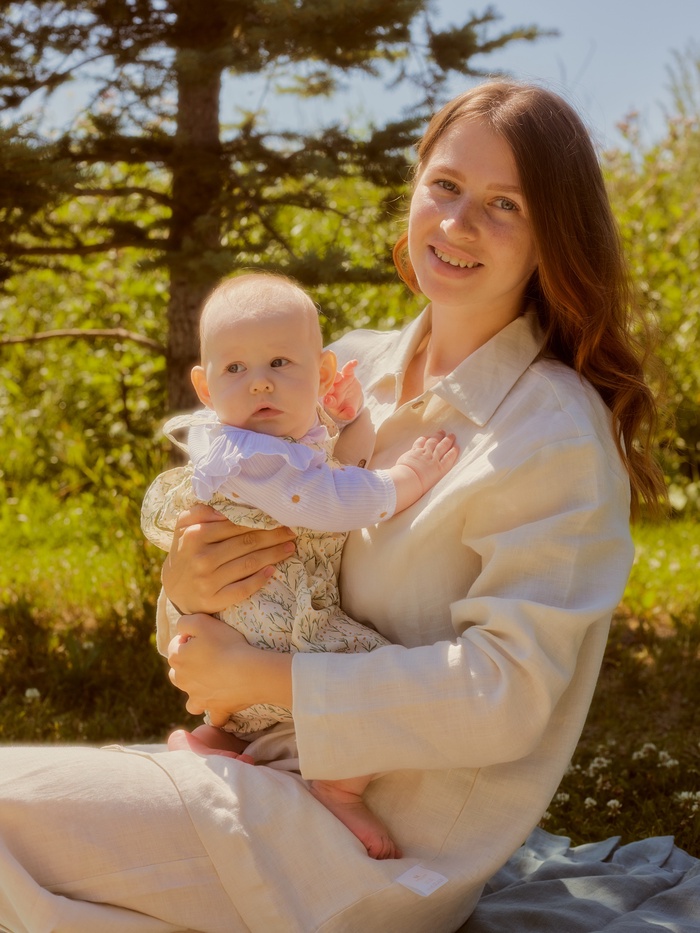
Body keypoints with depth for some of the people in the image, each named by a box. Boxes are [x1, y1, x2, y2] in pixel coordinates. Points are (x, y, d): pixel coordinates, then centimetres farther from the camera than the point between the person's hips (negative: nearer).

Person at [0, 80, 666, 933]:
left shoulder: (557, 434, -15)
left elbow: (508, 692, -21)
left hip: (385, 854, -7)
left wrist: (263, 677, -20)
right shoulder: (355, 367, 7)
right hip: (285, 773, 7)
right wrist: (186, 583, -12)